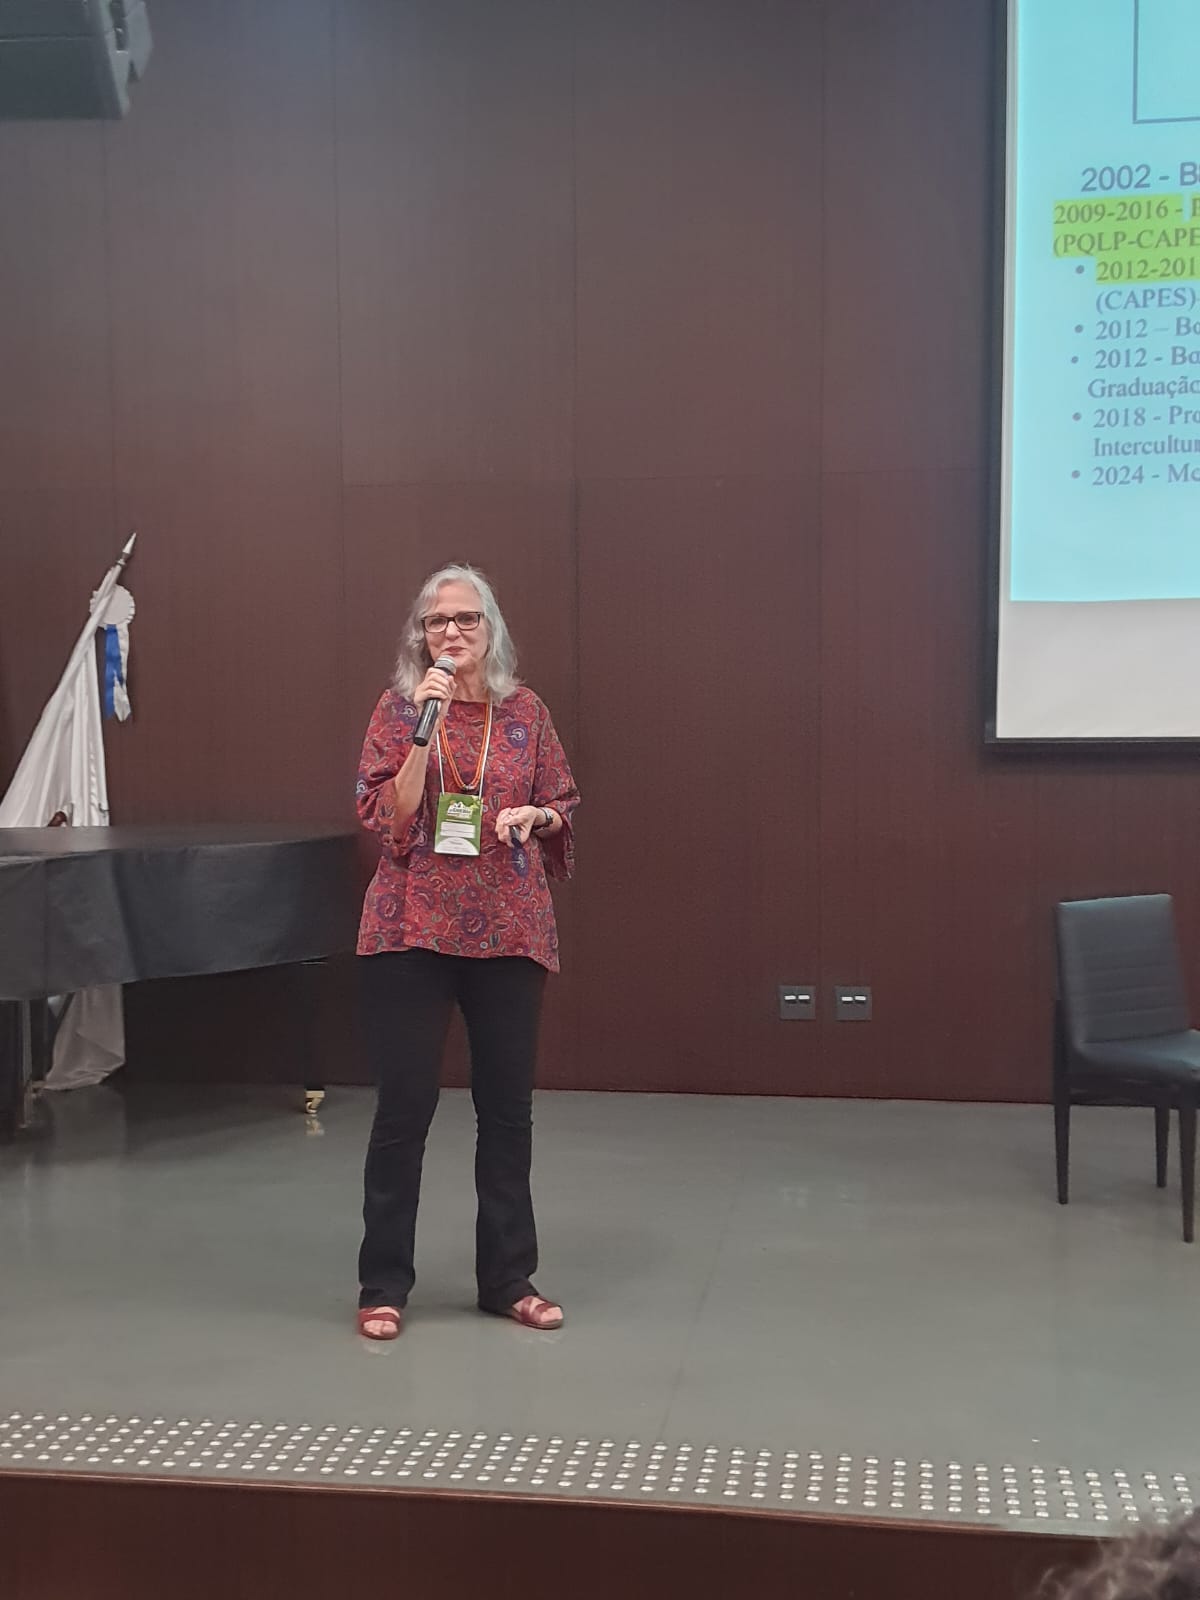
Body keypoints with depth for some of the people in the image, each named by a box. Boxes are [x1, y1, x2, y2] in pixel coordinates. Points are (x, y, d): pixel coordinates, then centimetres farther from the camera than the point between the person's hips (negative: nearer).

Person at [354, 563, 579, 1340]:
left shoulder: (527, 712, 6)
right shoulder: (399, 708, 0)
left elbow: (563, 807, 14)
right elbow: (389, 818, -9)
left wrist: (533, 817, -8)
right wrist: (425, 725, -16)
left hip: (509, 928, 3)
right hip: (414, 928, -2)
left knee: (508, 1106, 9)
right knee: (405, 1104, 0)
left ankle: (509, 1278, 23)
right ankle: (384, 1284, 14)